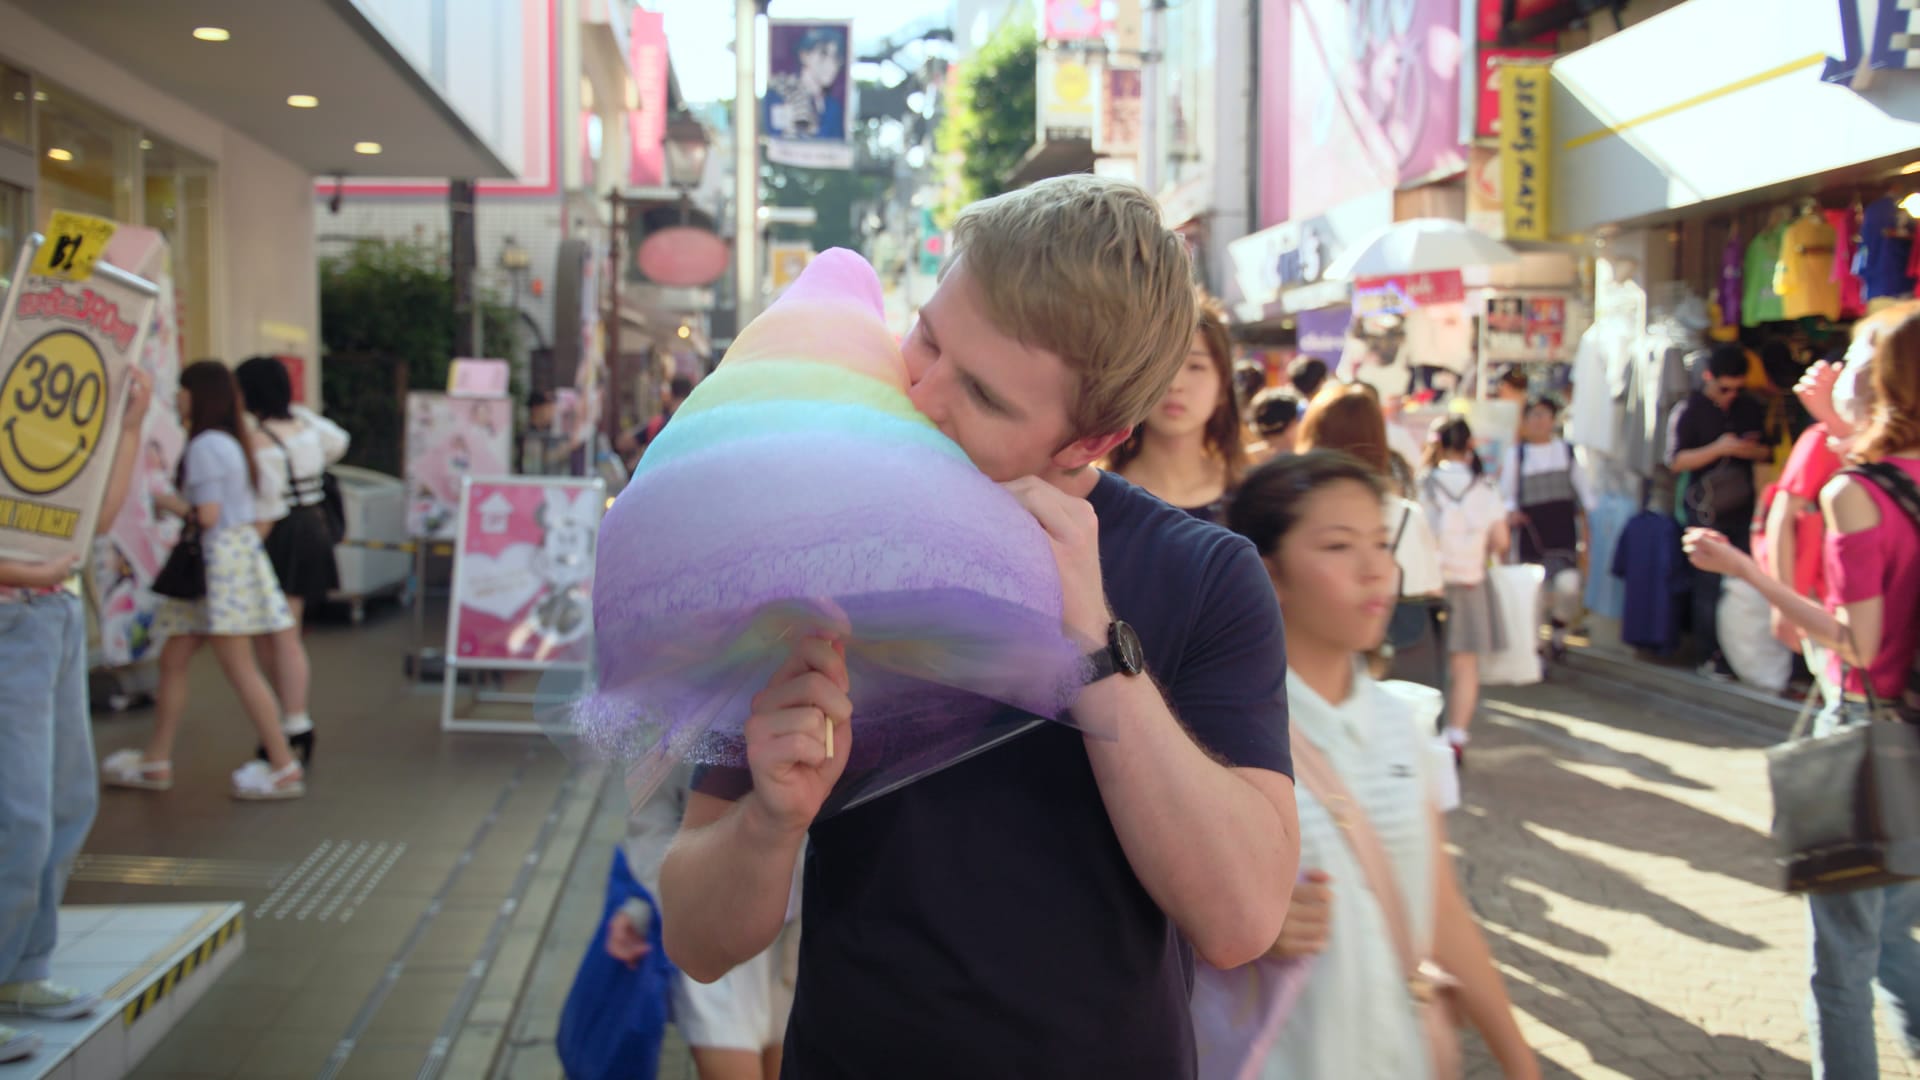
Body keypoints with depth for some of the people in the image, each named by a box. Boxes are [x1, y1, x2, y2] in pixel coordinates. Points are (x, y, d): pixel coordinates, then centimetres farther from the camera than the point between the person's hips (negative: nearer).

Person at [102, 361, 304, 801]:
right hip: (233, 551, 10)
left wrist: (166, 501, -4)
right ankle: (156, 762, 22)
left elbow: (207, 515, -18)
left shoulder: (204, 445, -14)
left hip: (221, 559, -10)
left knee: (239, 668, -6)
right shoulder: (228, 442, 16)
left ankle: (285, 768, -2)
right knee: (173, 660, 14)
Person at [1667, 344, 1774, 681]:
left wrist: (1748, 450, -7)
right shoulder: (1689, 411, -3)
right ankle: (1710, 657, 5)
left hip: (1744, 510, 4)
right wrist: (1718, 449, -19)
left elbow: (1768, 452, 16)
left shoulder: (1751, 409, 11)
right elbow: (1676, 461, -9)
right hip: (1707, 511, -4)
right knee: (1709, 585, -2)